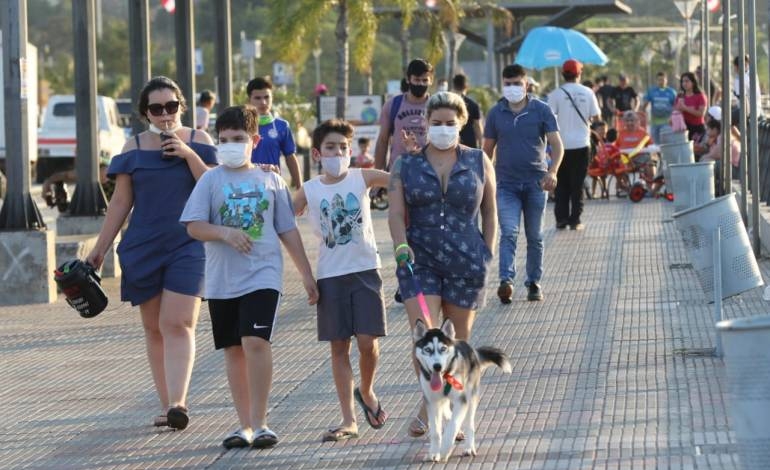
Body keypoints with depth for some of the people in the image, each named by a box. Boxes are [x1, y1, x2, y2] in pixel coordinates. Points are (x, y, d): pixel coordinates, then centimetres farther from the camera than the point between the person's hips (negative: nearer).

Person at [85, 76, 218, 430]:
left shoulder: (197, 142, 4)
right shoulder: (134, 148, 6)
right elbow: (120, 202, 9)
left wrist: (189, 155, -14)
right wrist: (99, 250, 8)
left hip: (188, 245, -2)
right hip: (143, 248, 3)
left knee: (178, 324, -15)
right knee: (154, 328, 5)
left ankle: (178, 404, -24)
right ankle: (166, 405, 12)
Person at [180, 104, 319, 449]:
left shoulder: (270, 181, 7)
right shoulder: (211, 180, 4)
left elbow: (288, 230, 12)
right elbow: (193, 226, -2)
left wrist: (306, 274, 12)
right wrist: (225, 233, -19)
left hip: (263, 275, -1)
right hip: (222, 280, 2)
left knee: (256, 342, -17)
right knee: (234, 350, 7)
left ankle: (259, 423, -12)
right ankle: (245, 424, 15)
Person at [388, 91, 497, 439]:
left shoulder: (479, 163, 7)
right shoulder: (406, 166, 6)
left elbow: (489, 214, 12)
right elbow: (396, 214, -1)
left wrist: (487, 254, 5)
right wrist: (401, 245, -18)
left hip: (466, 261, 1)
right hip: (419, 261, -1)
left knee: (459, 340, 7)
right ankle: (428, 407, -5)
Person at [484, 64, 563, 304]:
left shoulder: (542, 111, -1)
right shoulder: (496, 113, 5)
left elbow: (556, 144, -6)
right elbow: (488, 149, 12)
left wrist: (552, 171, -23)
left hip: (536, 183, 0)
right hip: (506, 183, 0)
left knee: (535, 236, 8)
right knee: (508, 233, -15)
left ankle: (534, 282, 18)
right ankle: (506, 281, -25)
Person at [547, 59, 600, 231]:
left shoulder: (556, 94, -6)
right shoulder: (587, 93, -1)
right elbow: (596, 117, 3)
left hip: (562, 145, -1)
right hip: (582, 144, 1)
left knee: (562, 184, 9)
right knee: (578, 184, 5)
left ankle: (561, 219, 6)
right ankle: (575, 220, 3)